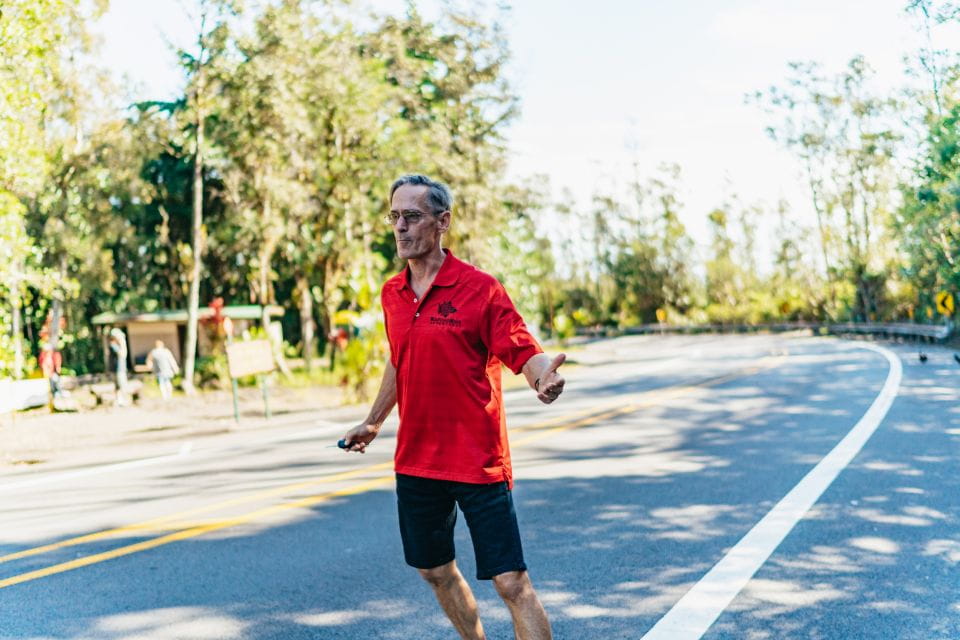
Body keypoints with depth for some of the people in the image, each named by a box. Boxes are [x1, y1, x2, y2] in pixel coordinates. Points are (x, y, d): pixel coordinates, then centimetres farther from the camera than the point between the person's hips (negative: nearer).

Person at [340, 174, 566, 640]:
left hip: (478, 462, -6)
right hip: (415, 460, 6)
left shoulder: (480, 288, -10)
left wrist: (543, 375, -35)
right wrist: (373, 422, 30)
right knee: (436, 572, 18)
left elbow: (524, 353, -12)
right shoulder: (392, 294, 7)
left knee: (511, 582, -6)